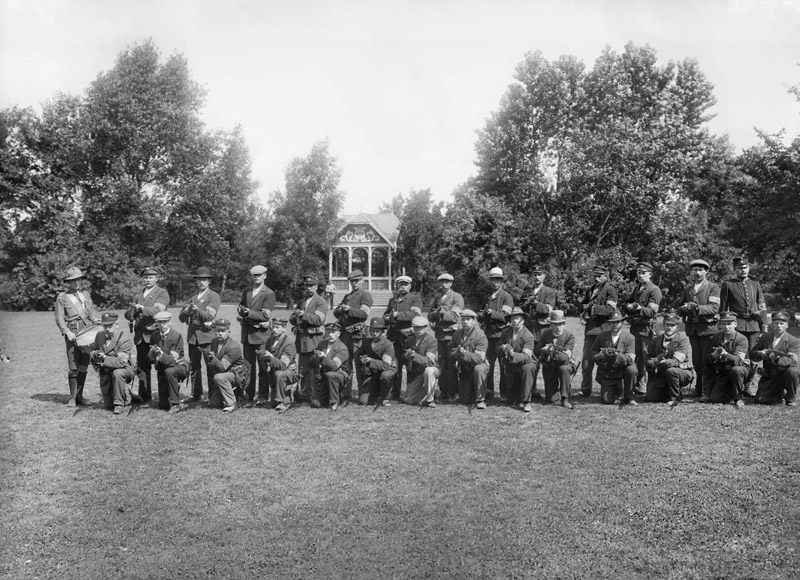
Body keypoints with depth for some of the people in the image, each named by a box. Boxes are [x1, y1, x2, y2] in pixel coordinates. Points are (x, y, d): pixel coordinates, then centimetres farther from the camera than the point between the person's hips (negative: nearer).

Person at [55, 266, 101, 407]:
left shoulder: (85, 294, 17)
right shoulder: (62, 298, 4)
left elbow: (92, 312, 16)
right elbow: (59, 319, -1)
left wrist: (98, 323, -3)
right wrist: (67, 332, -15)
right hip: (72, 334, -4)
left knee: (84, 366, 6)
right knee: (73, 366, -7)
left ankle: (80, 396, 14)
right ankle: (72, 398, 1)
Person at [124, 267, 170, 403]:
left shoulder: (162, 293, 2)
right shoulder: (138, 295, 19)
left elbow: (157, 310, -13)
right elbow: (128, 314, 13)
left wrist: (142, 308, -25)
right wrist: (131, 311, -9)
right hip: (140, 335, 5)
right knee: (141, 366, 5)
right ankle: (144, 396, 12)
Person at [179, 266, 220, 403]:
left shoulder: (214, 296, 1)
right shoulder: (192, 298, 17)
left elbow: (209, 315, -13)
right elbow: (181, 318, 11)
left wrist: (197, 310, -31)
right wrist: (186, 311, -11)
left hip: (207, 334, -5)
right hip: (192, 335, 5)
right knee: (193, 366, 8)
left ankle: (213, 395, -1)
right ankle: (196, 394, 17)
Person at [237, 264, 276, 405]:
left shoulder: (269, 294, -4)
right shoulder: (246, 292, 13)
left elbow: (265, 315, -11)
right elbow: (240, 310, 10)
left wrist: (248, 313, -16)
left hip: (261, 334, -5)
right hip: (247, 334, 5)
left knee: (263, 367, -2)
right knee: (249, 367, 7)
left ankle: (263, 397, 5)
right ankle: (250, 397, 12)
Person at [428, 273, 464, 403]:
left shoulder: (457, 297, -2)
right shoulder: (438, 297, 17)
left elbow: (454, 317, -11)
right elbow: (430, 316, 14)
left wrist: (440, 312, -10)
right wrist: (435, 313, -7)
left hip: (451, 333, -6)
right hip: (440, 334, 6)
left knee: (452, 364, -6)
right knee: (441, 363, 8)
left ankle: (453, 393, -1)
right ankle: (443, 391, 15)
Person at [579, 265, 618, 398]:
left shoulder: (610, 290, -2)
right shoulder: (589, 291, 18)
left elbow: (610, 310, -13)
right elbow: (584, 306, 29)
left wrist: (593, 308, -15)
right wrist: (583, 315, 10)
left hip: (604, 330, -6)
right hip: (590, 329, 6)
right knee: (586, 361, 4)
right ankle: (585, 390, 11)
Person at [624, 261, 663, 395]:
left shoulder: (654, 290, -6)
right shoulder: (636, 289, 19)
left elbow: (651, 312, -14)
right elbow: (627, 304, 21)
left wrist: (639, 308, -31)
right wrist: (629, 307, -2)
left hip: (645, 328, -7)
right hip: (634, 327, 7)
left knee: (644, 358, -6)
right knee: (636, 358, 9)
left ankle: (642, 388, -3)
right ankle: (635, 385, 16)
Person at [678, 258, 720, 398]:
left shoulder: (713, 287, 1)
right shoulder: (687, 289, 16)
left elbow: (714, 308, -10)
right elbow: (681, 309, 16)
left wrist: (698, 308, -24)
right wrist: (684, 309, -7)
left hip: (707, 328, -4)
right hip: (692, 329, 4)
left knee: (707, 360, -5)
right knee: (696, 361, 8)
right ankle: (699, 388, 17)